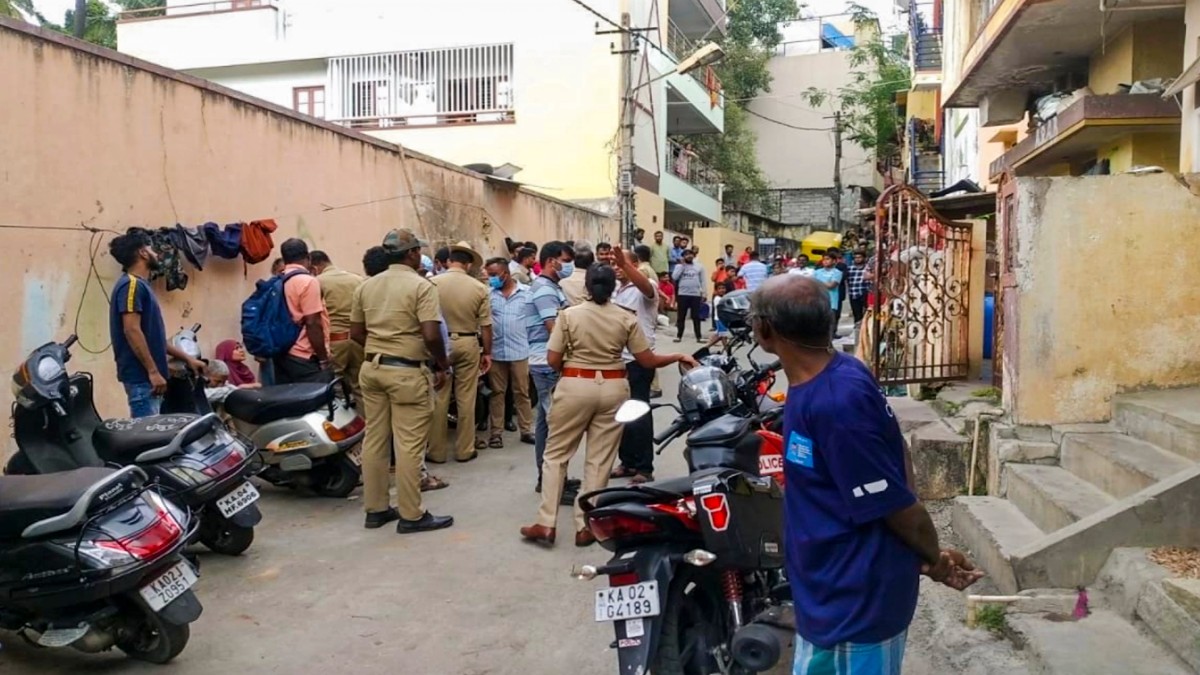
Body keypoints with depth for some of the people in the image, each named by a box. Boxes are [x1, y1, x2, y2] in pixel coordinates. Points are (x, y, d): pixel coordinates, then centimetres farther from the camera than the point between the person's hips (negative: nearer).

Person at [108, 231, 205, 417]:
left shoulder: (140, 285, 19)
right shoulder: (132, 284, -11)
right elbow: (132, 331, -21)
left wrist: (187, 358, 23)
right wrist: (153, 371, -23)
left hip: (146, 375, 10)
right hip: (141, 375, -10)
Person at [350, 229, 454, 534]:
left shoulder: (366, 286, 9)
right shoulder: (421, 286, -11)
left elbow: (356, 333, 12)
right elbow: (431, 336, -19)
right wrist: (443, 366, -5)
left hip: (372, 368, 7)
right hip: (407, 372, -7)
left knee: (374, 439, 12)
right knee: (408, 445, -1)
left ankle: (375, 509, 21)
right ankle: (411, 515, 6)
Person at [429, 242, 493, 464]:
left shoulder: (433, 283, -7)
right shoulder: (478, 288, -5)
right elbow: (485, 325, -1)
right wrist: (487, 352, 11)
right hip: (468, 343, 0)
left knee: (439, 399, 6)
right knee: (466, 399, 9)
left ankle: (437, 451, 14)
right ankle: (464, 450, 16)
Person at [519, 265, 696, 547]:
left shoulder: (569, 315, -4)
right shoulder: (627, 319, -1)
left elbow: (553, 360, -6)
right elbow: (648, 361, 1)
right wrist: (679, 357, 16)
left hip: (576, 386, -1)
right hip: (612, 388, 1)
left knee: (556, 454, 11)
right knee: (600, 459, 9)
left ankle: (546, 524, 9)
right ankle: (586, 527, 12)